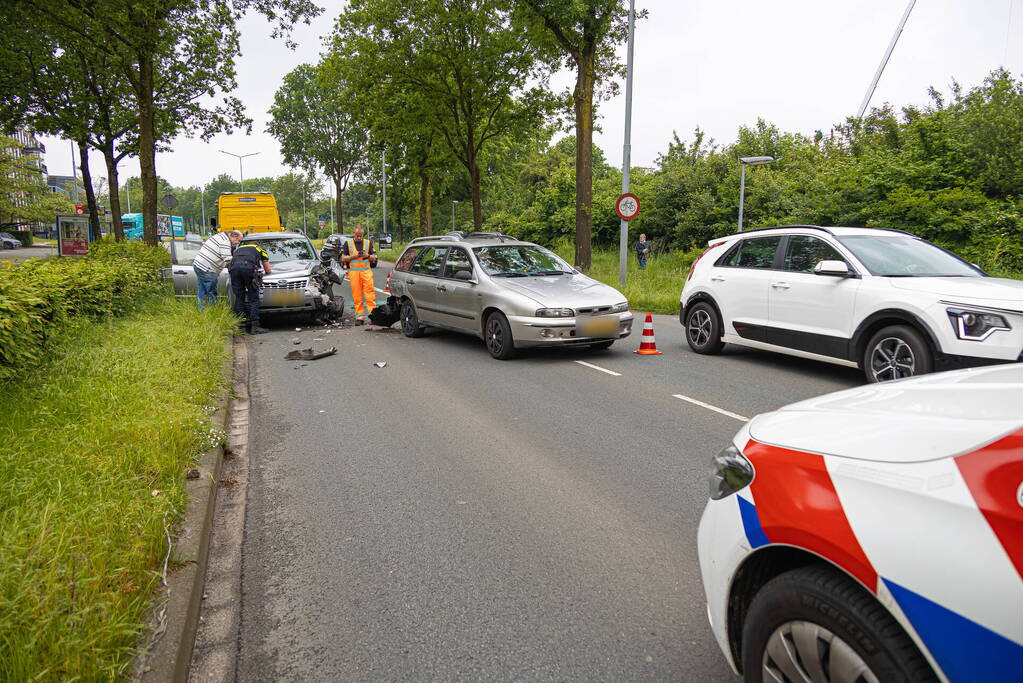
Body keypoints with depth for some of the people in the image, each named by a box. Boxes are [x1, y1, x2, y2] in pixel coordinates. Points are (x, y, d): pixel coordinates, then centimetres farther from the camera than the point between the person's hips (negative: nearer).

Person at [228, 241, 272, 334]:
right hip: (248, 267, -3)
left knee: (239, 298, 11)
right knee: (254, 298, 1)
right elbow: (268, 271, 33)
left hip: (234, 267, 3)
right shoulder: (260, 249, 33)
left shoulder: (238, 249, 41)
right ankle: (254, 326, -4)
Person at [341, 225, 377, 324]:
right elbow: (343, 258, 7)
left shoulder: (368, 242, 14)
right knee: (357, 296, -1)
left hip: (366, 271, 0)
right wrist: (354, 256, -8)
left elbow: (374, 257, 14)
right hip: (354, 271, 0)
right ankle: (359, 317, 2)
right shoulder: (348, 243, 11)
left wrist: (367, 255, -7)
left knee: (370, 293, -10)